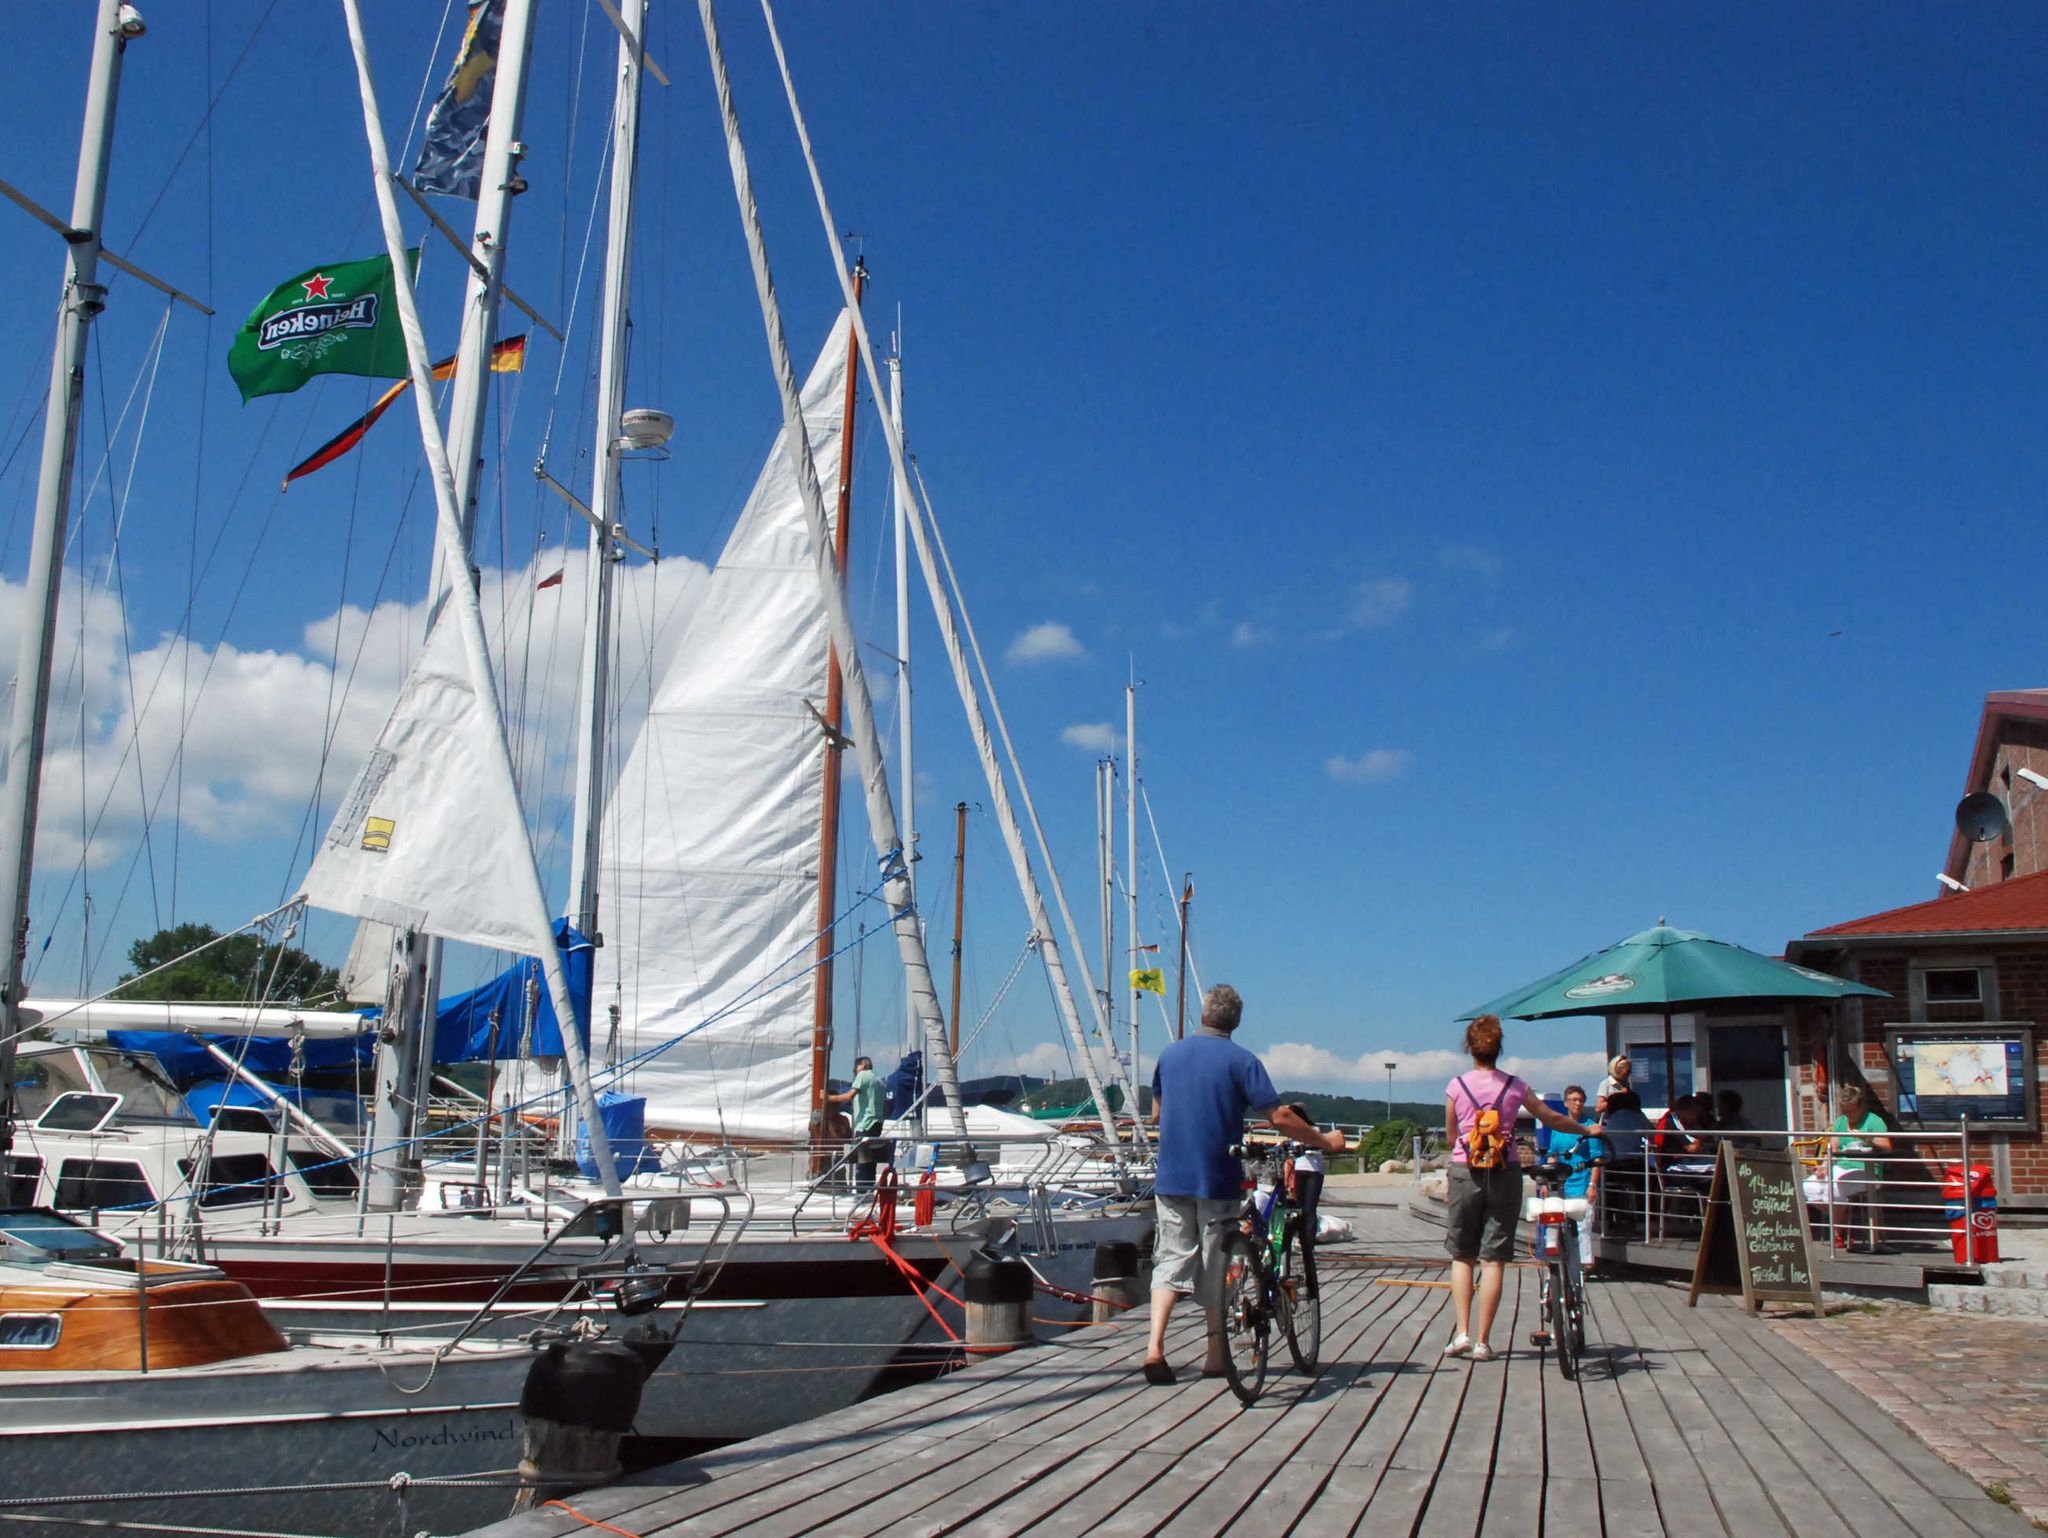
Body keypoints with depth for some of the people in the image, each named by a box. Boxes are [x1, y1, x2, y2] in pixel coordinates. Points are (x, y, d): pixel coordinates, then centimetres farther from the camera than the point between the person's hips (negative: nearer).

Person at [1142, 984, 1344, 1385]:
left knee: (1171, 1261, 6)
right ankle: (1216, 1358, 14)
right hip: (1218, 1180, -3)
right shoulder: (1241, 1061, -7)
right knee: (1217, 1267, 8)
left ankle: (1154, 1347, -10)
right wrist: (1325, 1141, -1)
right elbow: (1279, 1118, -13)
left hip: (1170, 1178, 3)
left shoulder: (1170, 1054, 7)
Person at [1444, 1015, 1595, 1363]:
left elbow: (1450, 1137, 6)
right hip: (1504, 1174, 0)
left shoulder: (1456, 1086, -1)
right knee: (1494, 1259, 3)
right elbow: (1552, 1119, 12)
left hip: (1465, 1172, 0)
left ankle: (1462, 1332, 0)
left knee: (1462, 1256, 11)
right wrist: (1587, 1130, 29)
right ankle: (1482, 1342, 3)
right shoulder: (1515, 1086, 1)